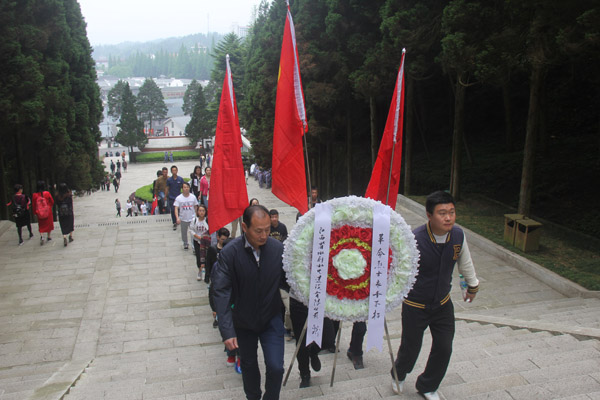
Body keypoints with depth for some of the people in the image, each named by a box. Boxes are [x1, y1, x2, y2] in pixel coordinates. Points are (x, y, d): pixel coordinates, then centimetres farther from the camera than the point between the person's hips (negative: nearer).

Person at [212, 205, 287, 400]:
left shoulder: (278, 248, -17)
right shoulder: (229, 253, -22)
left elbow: (286, 282, -5)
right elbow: (221, 292, -23)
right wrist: (227, 331, -29)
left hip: (271, 318, 0)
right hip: (243, 320, 0)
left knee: (276, 368, -4)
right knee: (249, 366, 20)